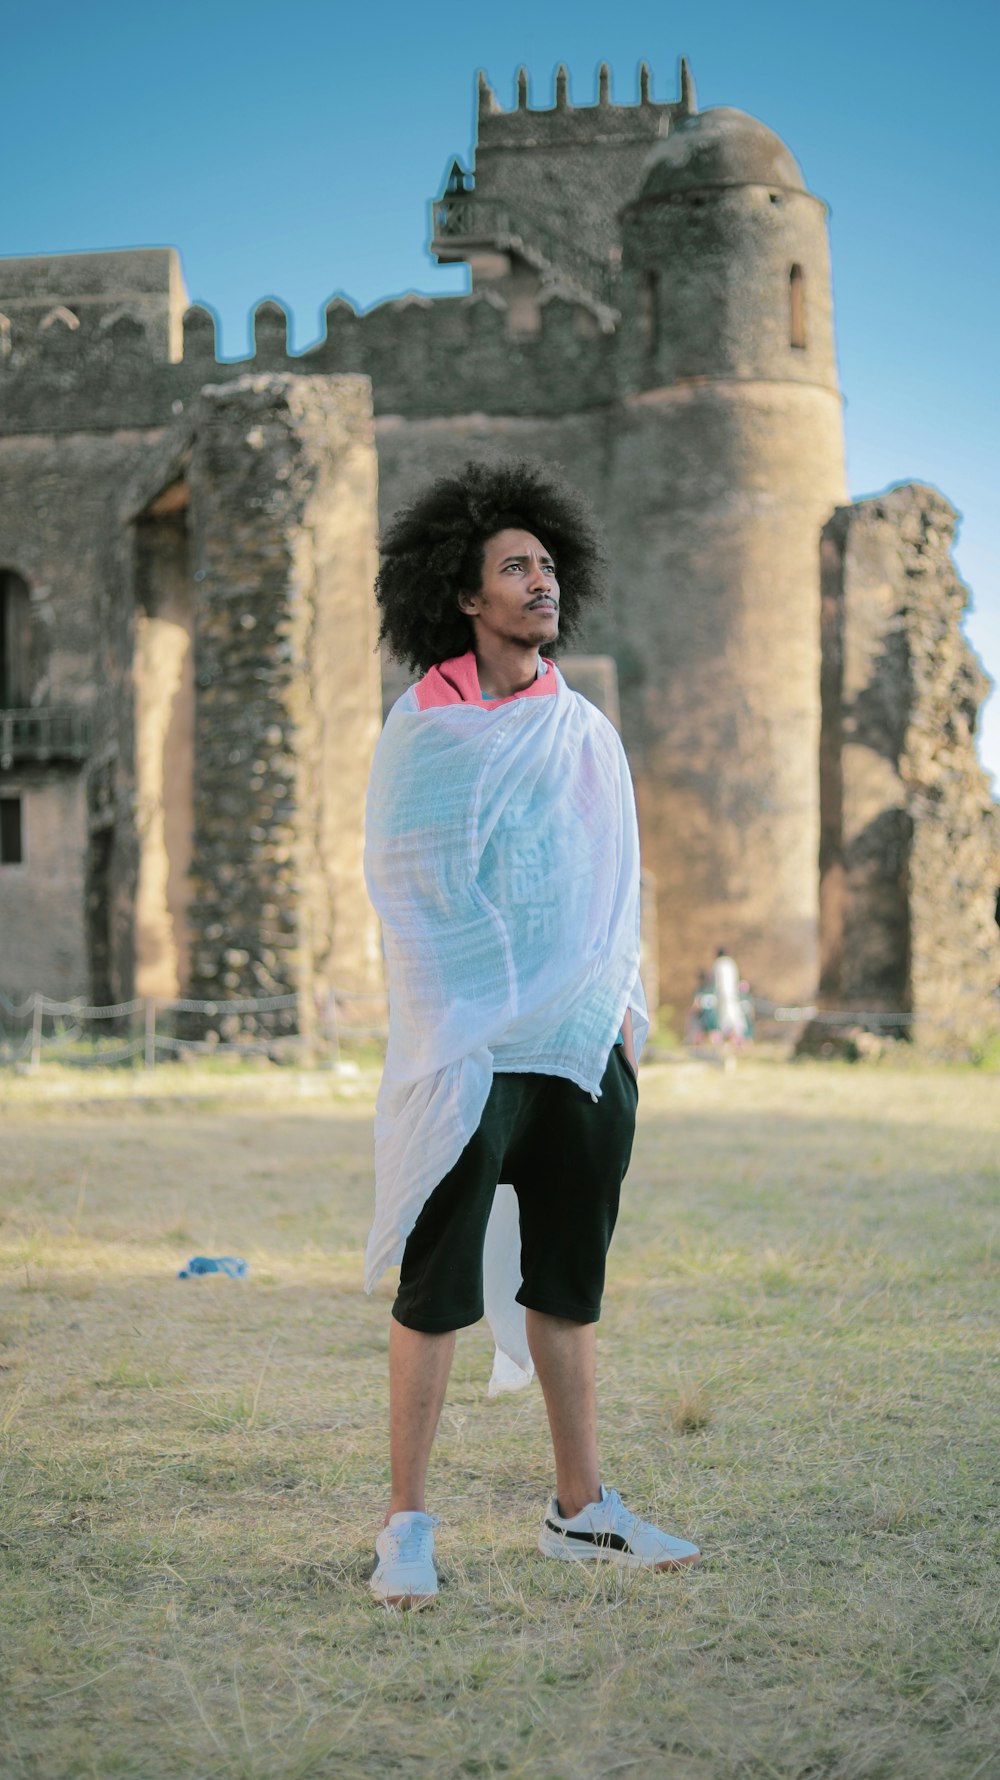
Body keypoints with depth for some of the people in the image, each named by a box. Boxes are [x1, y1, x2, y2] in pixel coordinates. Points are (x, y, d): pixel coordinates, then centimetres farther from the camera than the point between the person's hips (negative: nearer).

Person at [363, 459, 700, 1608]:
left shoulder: (585, 730, 12)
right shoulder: (422, 728, 0)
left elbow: (614, 885, 16)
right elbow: (404, 888, -1)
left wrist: (621, 1009, 6)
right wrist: (482, 1012, -7)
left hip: (586, 1049, 5)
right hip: (470, 1046, -4)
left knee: (568, 1281, 10)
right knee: (437, 1286, -4)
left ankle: (580, 1511, 18)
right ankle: (407, 1525, 3)